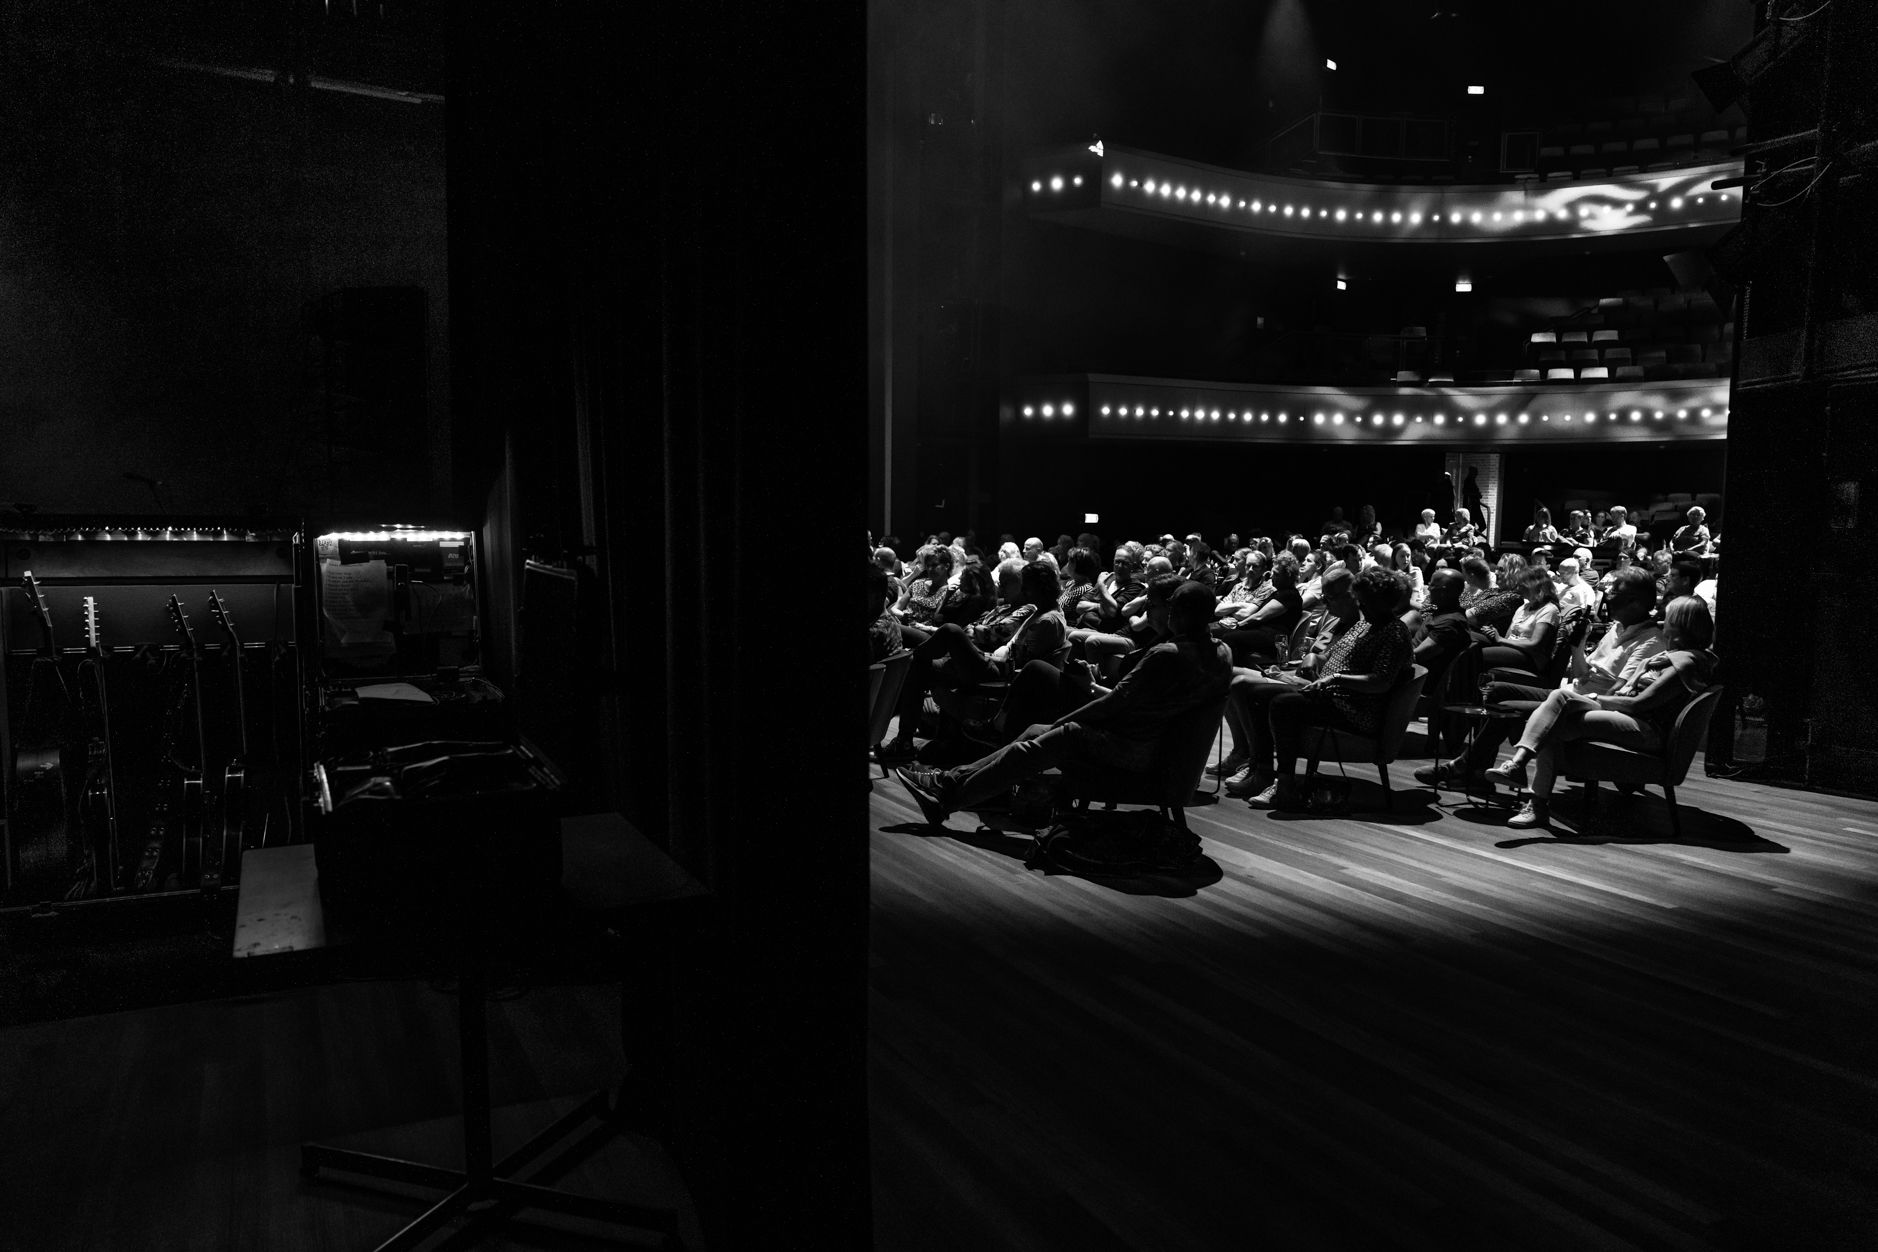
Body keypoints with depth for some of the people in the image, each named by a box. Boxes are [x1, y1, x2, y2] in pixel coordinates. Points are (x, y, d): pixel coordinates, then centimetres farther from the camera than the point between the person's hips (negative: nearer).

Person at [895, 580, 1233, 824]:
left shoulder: (1166, 655, -23)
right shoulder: (1223, 654, 3)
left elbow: (1116, 701, -18)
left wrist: (1065, 719, -5)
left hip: (1130, 750, -9)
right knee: (1034, 732, 11)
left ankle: (948, 799, -1)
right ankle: (950, 780, 12)